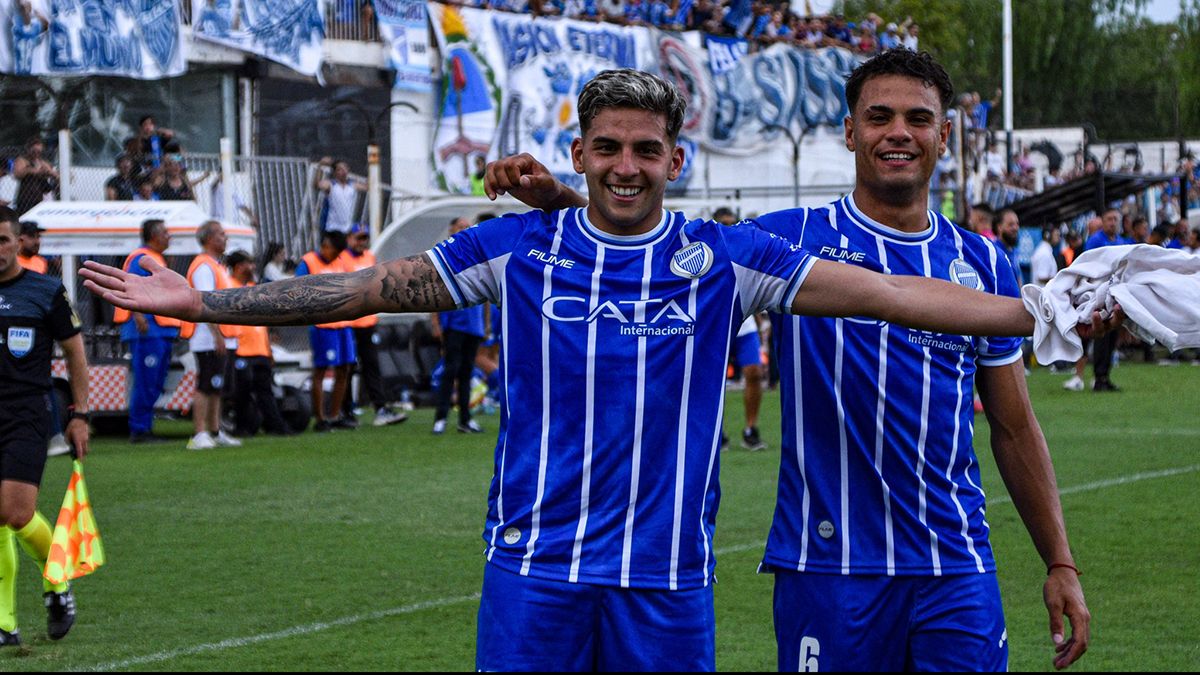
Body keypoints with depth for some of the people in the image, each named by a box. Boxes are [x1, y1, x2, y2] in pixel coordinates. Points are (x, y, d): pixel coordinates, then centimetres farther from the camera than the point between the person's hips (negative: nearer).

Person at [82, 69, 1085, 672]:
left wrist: (1041, 315, -10)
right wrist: (197, 301, 1)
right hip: (535, 572, 0)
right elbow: (361, 290, 5)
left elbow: (886, 293, -3)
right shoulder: (519, 249, 3)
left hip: (666, 582, 0)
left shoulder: (723, 258, 2)